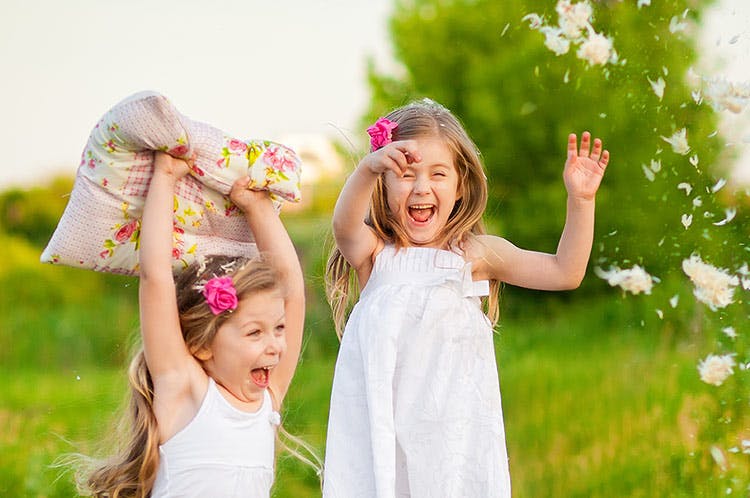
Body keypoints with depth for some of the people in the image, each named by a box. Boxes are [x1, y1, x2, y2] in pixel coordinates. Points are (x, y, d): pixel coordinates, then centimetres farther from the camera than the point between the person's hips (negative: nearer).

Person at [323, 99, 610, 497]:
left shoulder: (475, 254, 4)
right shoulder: (375, 253, 2)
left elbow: (564, 272, 2)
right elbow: (345, 226, -21)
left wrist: (580, 200, -9)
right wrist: (368, 168, -40)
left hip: (456, 423, 0)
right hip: (383, 423, 0)